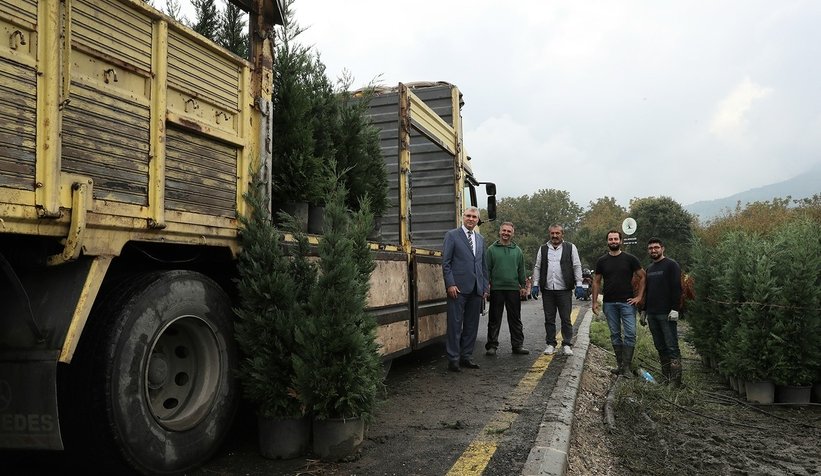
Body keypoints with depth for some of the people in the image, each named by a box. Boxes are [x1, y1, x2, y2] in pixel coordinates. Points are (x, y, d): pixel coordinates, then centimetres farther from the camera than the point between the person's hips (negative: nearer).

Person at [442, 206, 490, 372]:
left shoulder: (480, 239, 18)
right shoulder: (452, 235, 1)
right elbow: (445, 262, -4)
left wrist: (485, 286, 13)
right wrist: (450, 284, -12)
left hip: (476, 289, 6)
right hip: (458, 288, -6)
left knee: (472, 324, 9)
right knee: (455, 324, -3)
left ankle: (466, 356, 18)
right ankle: (453, 359, 3)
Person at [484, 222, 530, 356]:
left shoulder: (517, 250, 12)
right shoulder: (492, 249, 3)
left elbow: (521, 270, 15)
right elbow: (487, 269, 2)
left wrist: (523, 286, 10)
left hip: (514, 289, 3)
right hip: (496, 289, -2)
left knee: (515, 319, 7)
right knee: (494, 319, 3)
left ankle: (517, 345, 15)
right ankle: (491, 346, 9)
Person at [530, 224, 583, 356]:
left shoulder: (570, 248, 5)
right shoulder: (543, 249, 12)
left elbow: (577, 266, 3)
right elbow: (537, 267, 13)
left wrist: (579, 285, -4)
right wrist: (535, 284, 5)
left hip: (564, 290, -2)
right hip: (547, 291, 3)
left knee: (566, 319, 1)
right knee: (549, 319, 7)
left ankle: (567, 345, 9)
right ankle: (550, 344, 16)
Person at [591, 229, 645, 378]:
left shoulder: (630, 259, 0)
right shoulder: (602, 261, 7)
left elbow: (642, 277, 3)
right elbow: (596, 282, 10)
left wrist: (639, 296, -4)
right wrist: (595, 301, 4)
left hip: (627, 302, -3)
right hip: (609, 303, 3)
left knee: (630, 334, -7)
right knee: (615, 334, 8)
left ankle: (626, 367, -3)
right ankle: (619, 364, 16)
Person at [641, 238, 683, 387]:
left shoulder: (671, 265, -3)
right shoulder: (649, 268, 19)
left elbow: (677, 289, -11)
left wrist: (675, 309, -19)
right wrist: (644, 310, 20)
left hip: (666, 314, -7)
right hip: (652, 314, 8)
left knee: (672, 347, -8)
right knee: (660, 348, 9)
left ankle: (675, 381, -8)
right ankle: (666, 378, 14)